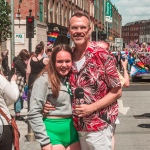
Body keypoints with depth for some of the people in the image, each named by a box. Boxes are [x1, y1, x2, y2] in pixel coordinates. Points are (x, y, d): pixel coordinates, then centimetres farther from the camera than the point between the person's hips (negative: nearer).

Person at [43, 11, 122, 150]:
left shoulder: (103, 56, -11)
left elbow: (117, 92, -8)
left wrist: (92, 107, -17)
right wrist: (48, 103, 0)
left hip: (99, 126, -5)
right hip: (79, 126, 5)